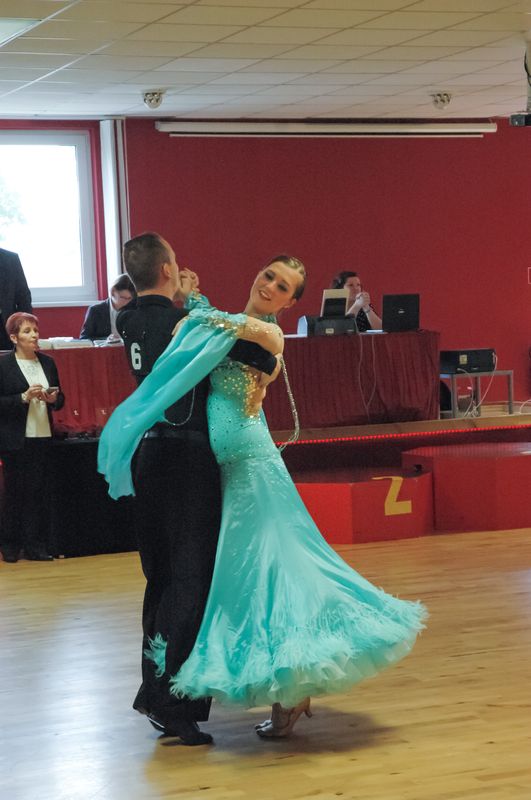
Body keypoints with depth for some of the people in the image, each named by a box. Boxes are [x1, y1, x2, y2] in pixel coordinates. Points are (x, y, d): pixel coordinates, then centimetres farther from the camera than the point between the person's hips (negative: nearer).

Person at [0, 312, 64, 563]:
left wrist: (54, 399, -4)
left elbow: (60, 398, 18)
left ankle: (34, 545, 7)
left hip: (43, 437, 4)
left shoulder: (47, 362, 11)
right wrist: (24, 397, -19)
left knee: (37, 492, 3)